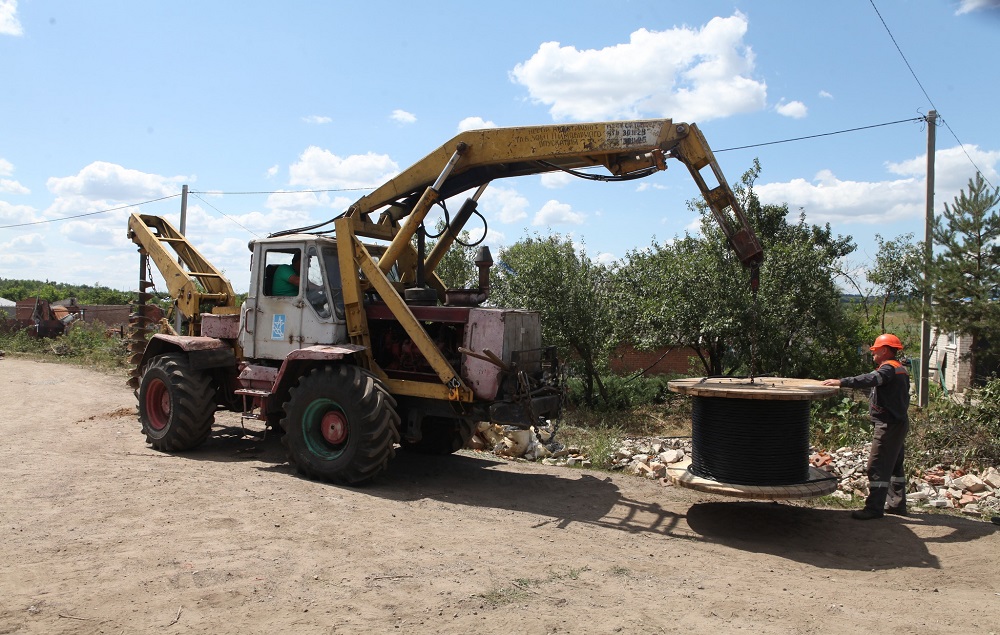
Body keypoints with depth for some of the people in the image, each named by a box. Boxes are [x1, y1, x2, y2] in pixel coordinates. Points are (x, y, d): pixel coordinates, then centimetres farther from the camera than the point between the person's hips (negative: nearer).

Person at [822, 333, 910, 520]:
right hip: (899, 422, 11)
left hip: (888, 425, -11)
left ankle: (874, 508, -8)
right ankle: (897, 504, 26)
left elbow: (870, 379, -34)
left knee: (877, 467, -9)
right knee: (894, 466, 18)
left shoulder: (889, 368, -16)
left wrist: (842, 382, -41)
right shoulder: (900, 369, 16)